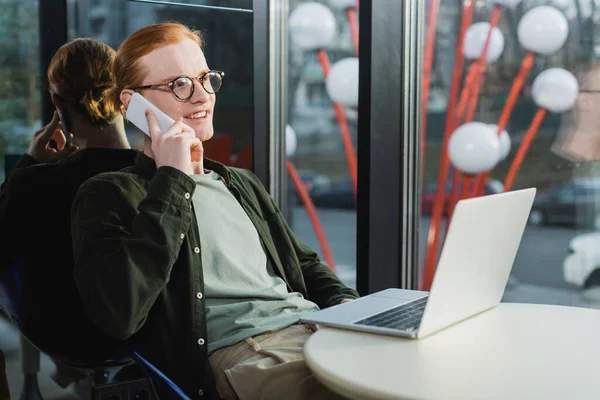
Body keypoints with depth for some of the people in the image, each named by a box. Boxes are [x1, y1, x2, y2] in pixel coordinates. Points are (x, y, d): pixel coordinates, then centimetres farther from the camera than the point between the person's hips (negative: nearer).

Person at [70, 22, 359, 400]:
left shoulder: (244, 184, 25)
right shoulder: (110, 195, 2)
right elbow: (119, 314, -15)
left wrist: (348, 305, 6)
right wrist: (173, 181, -10)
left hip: (319, 331, 7)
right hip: (238, 355, -7)